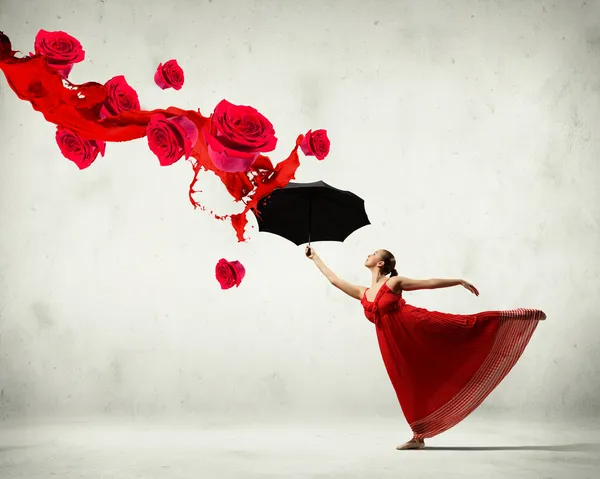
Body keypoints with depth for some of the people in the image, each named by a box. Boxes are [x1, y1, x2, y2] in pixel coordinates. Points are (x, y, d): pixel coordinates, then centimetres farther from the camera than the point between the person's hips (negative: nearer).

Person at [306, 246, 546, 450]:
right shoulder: (363, 294, 15)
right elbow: (333, 279, 22)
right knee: (409, 385, 6)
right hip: (395, 342, 5)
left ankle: (525, 316, 5)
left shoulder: (394, 282, 1)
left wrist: (460, 281, 1)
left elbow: (430, 283, 3)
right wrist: (315, 257, 28)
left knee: (467, 327, -5)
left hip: (420, 326, -5)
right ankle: (419, 437, 15)